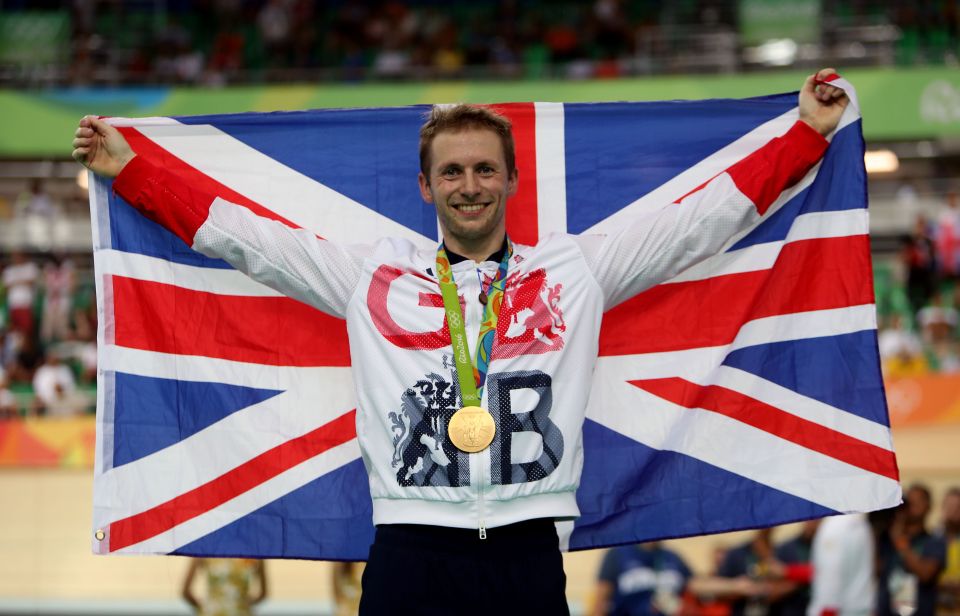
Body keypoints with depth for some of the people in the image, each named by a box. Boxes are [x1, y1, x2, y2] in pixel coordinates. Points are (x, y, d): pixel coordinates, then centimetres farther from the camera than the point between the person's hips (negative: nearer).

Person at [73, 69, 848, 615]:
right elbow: (245, 235, 18)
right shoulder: (374, 277, 14)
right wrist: (127, 168, 19)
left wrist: (807, 132, 14)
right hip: (410, 550, 0)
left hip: (528, 551, 0)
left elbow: (701, 219, 15)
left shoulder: (575, 270, 13)